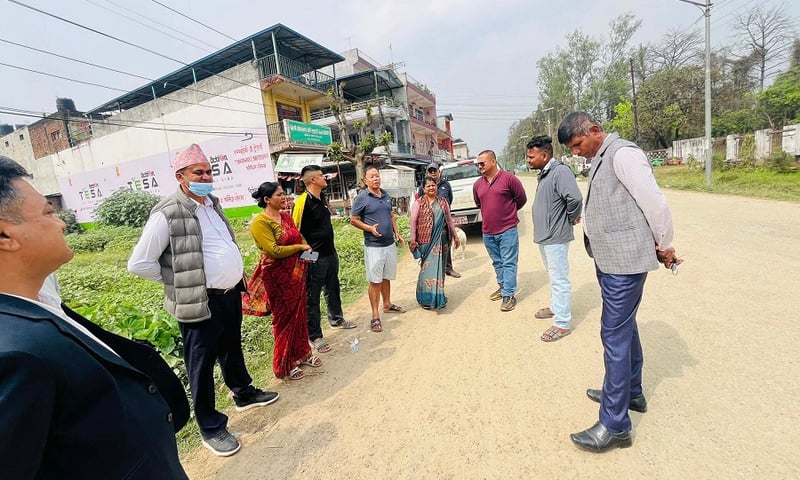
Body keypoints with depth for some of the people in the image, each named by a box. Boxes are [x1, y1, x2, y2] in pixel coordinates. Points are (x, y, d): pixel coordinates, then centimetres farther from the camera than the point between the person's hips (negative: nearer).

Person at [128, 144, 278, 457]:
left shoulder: (213, 203, 8)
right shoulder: (167, 214, -16)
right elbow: (138, 264, -13)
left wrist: (235, 277, 12)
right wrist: (179, 280, -6)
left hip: (231, 293, 8)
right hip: (201, 302, -7)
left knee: (232, 349, 25)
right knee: (202, 364, 9)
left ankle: (244, 393, 46)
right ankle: (211, 428, 26)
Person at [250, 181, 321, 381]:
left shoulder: (286, 216, 8)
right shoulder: (260, 222, -15)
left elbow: (299, 236, 19)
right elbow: (273, 250, -21)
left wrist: (306, 250, -2)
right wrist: (299, 248, -11)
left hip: (296, 271, 7)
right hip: (278, 275, -7)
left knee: (299, 314, 16)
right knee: (284, 317, 4)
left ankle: (302, 353, 33)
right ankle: (285, 364, 21)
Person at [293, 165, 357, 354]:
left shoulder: (322, 198, 8)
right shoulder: (303, 202, -19)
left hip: (330, 253, 9)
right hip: (315, 258, -9)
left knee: (333, 289, 23)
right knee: (312, 298, 5)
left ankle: (336, 319, 44)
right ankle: (315, 336, 17)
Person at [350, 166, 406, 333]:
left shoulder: (386, 195, 9)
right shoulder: (362, 198, -9)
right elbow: (353, 220, -5)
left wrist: (397, 234, 12)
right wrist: (370, 228, -19)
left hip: (390, 244, 6)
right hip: (374, 246, -6)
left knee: (386, 277, 18)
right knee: (375, 281, -1)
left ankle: (387, 305, 36)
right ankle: (375, 316, 8)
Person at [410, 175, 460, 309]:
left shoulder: (443, 202, 11)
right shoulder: (419, 203, -1)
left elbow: (449, 220, 17)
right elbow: (413, 221, -4)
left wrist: (455, 236, 18)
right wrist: (413, 239, -10)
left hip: (441, 239, 4)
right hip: (426, 240, -4)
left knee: (439, 267, 10)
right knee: (428, 267, -3)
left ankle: (438, 295, 23)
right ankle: (426, 298, 8)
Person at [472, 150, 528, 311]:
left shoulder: (509, 178, -9)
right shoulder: (477, 184, 6)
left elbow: (521, 199, 1)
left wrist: (507, 212, 12)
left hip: (507, 230, -5)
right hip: (488, 232, 5)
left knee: (509, 263, 0)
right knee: (497, 262, 17)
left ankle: (508, 295, 7)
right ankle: (502, 286, 34)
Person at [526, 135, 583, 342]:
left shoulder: (560, 171, -18)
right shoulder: (544, 173, 11)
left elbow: (575, 198, -30)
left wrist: (572, 218, -13)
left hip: (556, 236, -10)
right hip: (544, 235, 10)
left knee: (559, 280, -1)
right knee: (553, 277, 22)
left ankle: (562, 324, 9)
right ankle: (556, 307, 39)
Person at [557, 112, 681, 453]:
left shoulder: (623, 154, -15)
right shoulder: (599, 161, 15)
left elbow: (655, 203, -17)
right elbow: (609, 209, 15)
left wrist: (664, 246, -4)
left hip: (625, 261, -10)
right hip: (609, 259, 10)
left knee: (615, 335, -4)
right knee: (624, 328, 21)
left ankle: (615, 425, 9)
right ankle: (631, 392, 40)